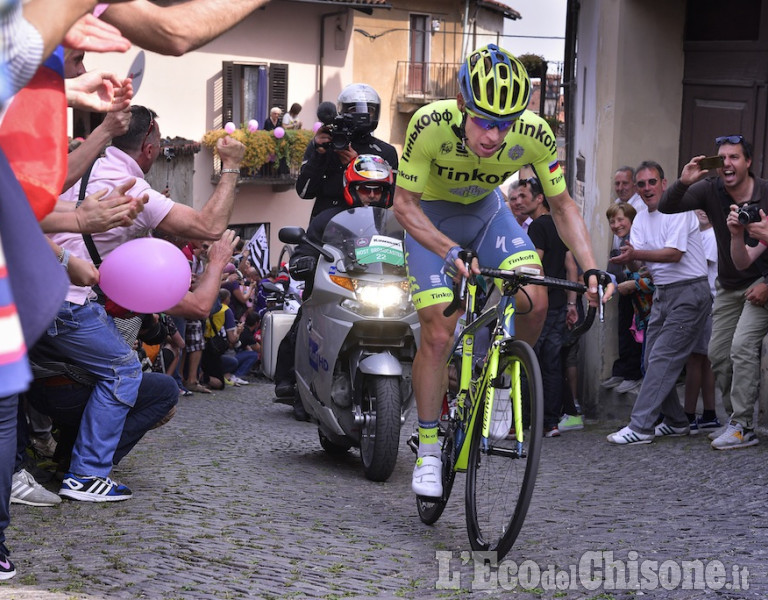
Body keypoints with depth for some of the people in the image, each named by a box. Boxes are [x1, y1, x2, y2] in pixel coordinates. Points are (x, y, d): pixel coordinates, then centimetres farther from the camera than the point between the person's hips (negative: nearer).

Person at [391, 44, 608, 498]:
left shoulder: (535, 135, -28)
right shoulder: (431, 124, -35)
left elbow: (562, 205, -14)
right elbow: (405, 204, -25)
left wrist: (590, 266, -27)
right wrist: (450, 252, -41)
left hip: (485, 209, 2)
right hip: (431, 217, -2)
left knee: (534, 299, -22)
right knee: (438, 334, -12)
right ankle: (428, 450, 5)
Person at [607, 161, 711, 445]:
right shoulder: (641, 219, 12)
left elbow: (675, 253, -22)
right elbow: (633, 256, -1)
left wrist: (636, 254, -32)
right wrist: (629, 255, -25)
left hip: (689, 292, -8)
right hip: (662, 293, 9)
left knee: (663, 359, -12)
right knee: (652, 361, 8)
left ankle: (640, 427, -15)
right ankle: (676, 422, 20)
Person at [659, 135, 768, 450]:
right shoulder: (710, 190, -9)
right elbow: (666, 207, -15)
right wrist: (683, 183, -35)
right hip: (728, 286, 5)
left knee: (742, 347, -20)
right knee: (718, 355, 6)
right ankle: (737, 419, 20)